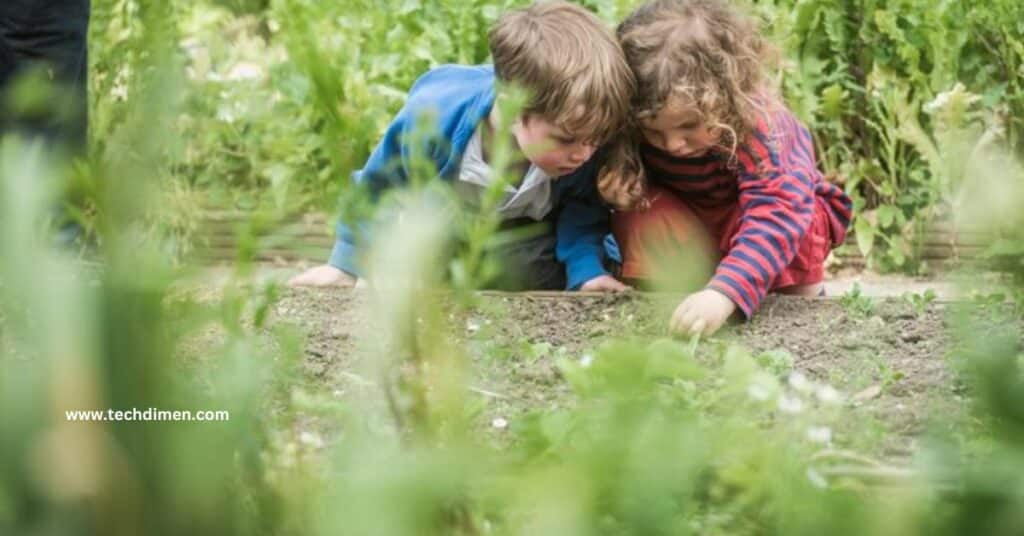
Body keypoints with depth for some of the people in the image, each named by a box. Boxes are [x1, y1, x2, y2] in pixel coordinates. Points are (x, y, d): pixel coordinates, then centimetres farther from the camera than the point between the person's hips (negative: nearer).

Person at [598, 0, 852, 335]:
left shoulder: (762, 126, -40)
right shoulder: (636, 126, -29)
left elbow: (775, 215, -53)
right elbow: (587, 194, -17)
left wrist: (724, 293, -67)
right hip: (689, 221, 2)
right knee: (642, 214, -28)